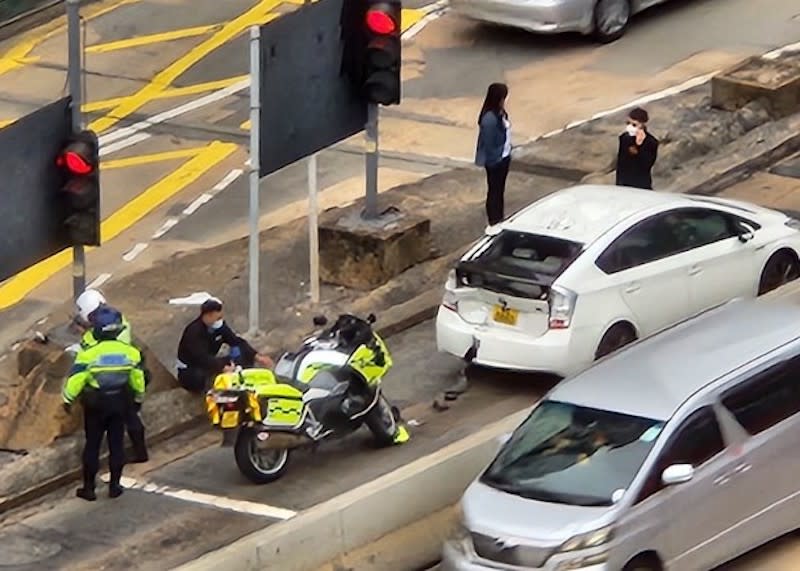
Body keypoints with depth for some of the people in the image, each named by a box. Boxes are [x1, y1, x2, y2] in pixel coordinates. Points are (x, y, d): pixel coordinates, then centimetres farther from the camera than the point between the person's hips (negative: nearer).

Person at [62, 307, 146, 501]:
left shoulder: (89, 354, -19)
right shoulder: (130, 352, -8)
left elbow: (75, 380, -15)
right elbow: (138, 379, 5)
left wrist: (68, 399, 1)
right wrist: (139, 396, 23)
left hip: (95, 404, -3)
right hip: (120, 403, 3)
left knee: (92, 444, 8)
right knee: (116, 443, 14)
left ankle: (89, 488, 13)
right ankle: (114, 485, 19)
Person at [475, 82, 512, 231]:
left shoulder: (500, 113, 1)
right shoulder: (490, 119, -27)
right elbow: (488, 143, -22)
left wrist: (507, 153, 14)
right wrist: (492, 161, -17)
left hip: (504, 157, 9)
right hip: (495, 160, -9)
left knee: (500, 189, 20)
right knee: (494, 190, 5)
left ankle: (500, 220, 33)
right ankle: (493, 223, 17)